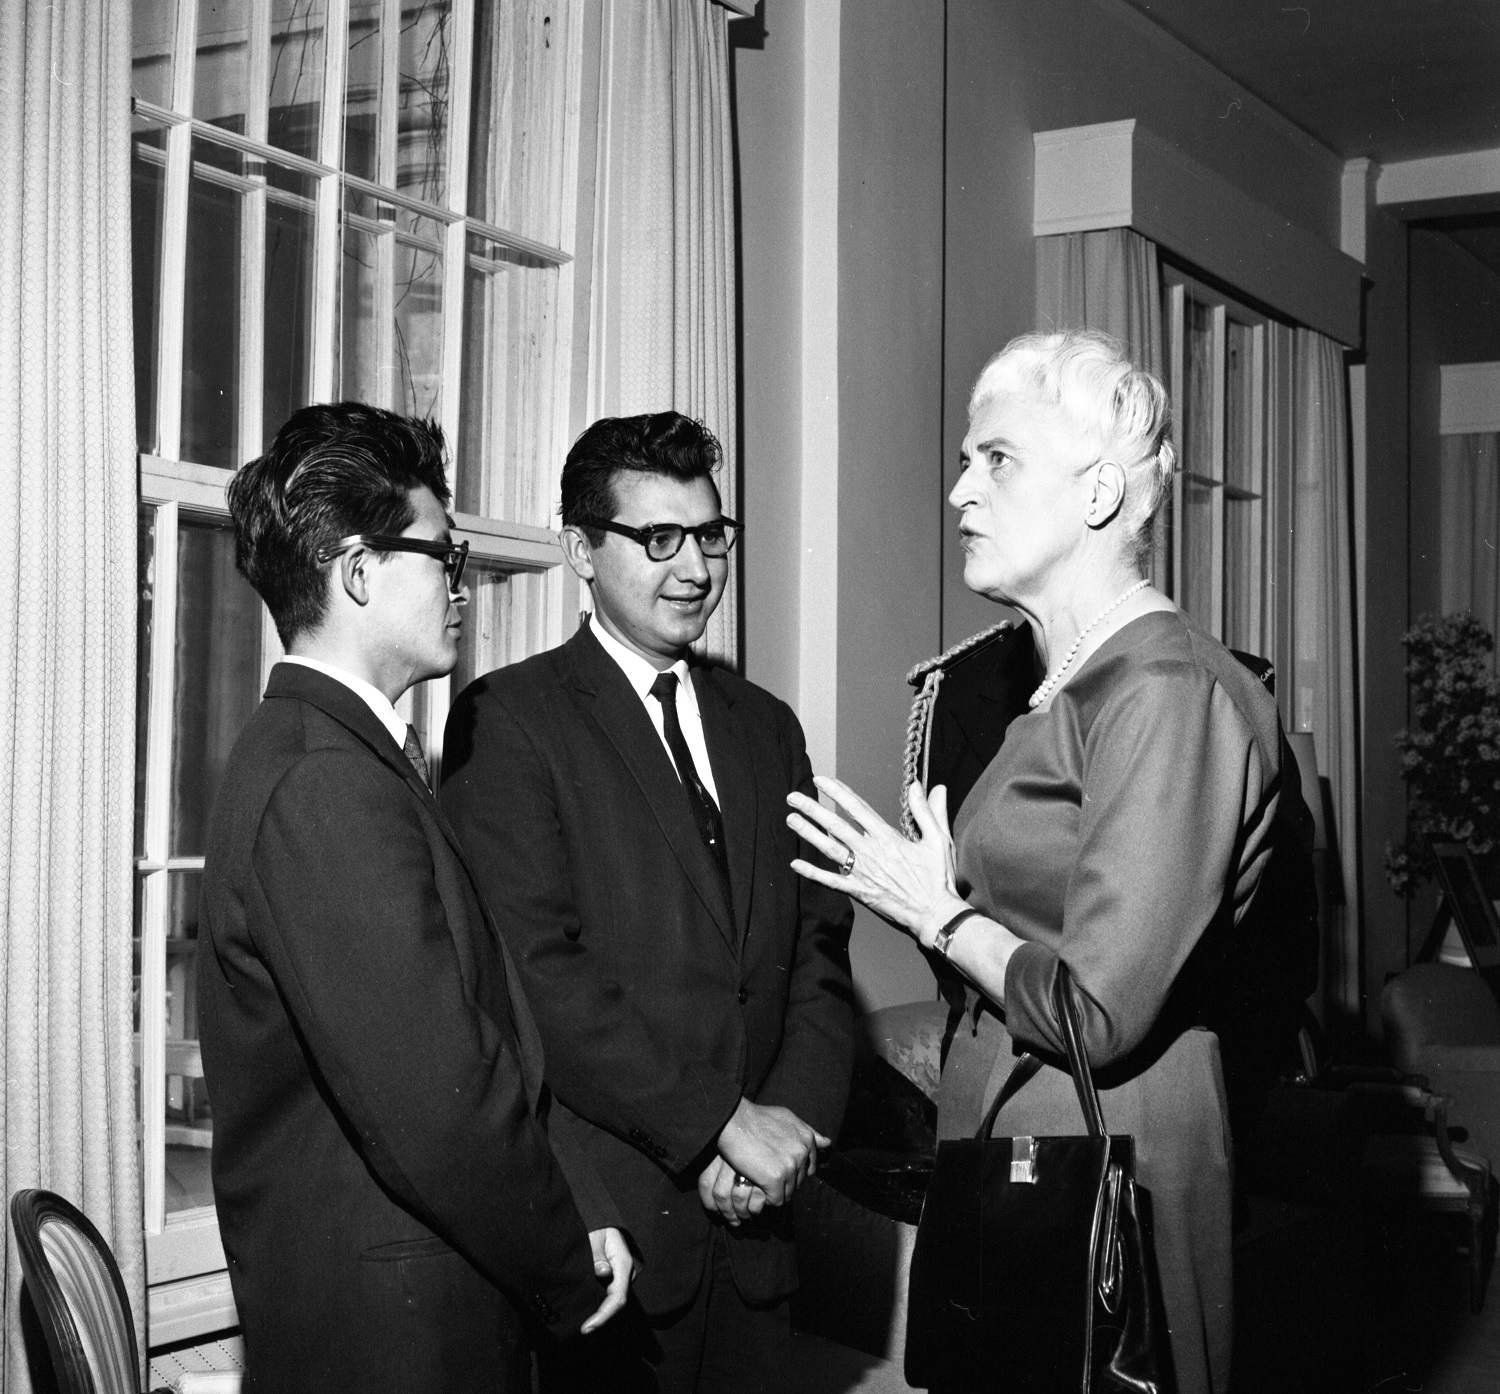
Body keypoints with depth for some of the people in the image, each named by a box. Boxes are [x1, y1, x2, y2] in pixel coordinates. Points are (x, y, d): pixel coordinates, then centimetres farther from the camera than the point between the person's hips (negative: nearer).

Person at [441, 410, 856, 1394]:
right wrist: (720, 1122, -14)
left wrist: (792, 1120, -6)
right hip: (601, 1230, -5)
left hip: (754, 1222, 5)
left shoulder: (767, 726, 14)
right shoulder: (509, 719, -6)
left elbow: (819, 953, 10)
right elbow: (535, 970, -15)